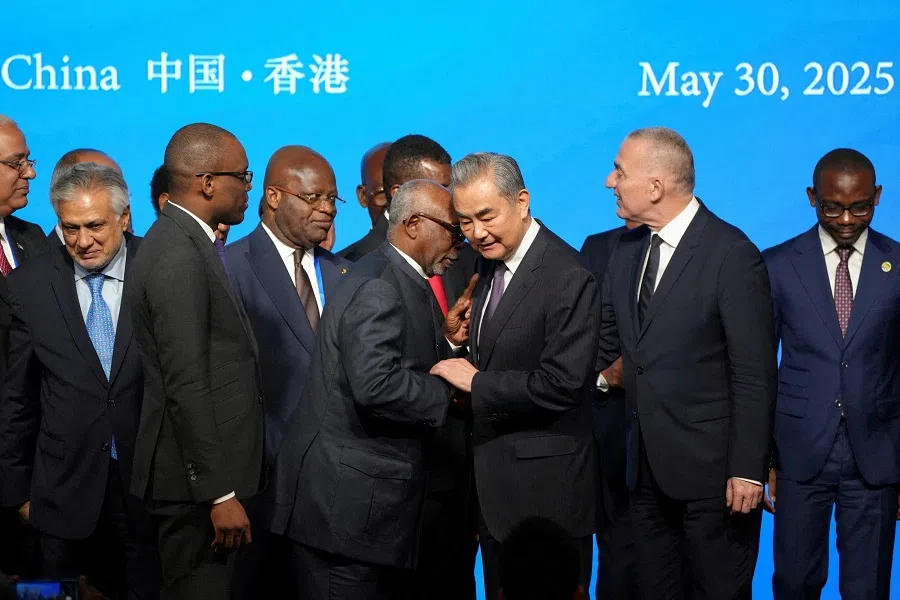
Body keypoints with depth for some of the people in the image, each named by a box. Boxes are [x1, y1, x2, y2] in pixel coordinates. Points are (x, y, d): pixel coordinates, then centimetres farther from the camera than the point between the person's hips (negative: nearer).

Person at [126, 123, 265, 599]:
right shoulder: (179, 256, -18)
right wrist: (220, 493, -21)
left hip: (207, 469, 10)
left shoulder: (189, 242, 12)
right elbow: (186, 386, -22)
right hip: (196, 476, -10)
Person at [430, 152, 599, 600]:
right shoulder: (487, 263, 10)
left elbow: (561, 384, -23)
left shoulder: (568, 279, -17)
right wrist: (460, 340, -1)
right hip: (495, 487, 8)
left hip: (545, 493, -8)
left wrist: (476, 383, -16)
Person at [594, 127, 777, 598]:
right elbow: (606, 341, 9)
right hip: (648, 466, 7)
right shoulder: (627, 249, 6)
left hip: (711, 469, -7)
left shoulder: (732, 254, -16)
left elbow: (754, 375, -16)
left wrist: (747, 470, -17)